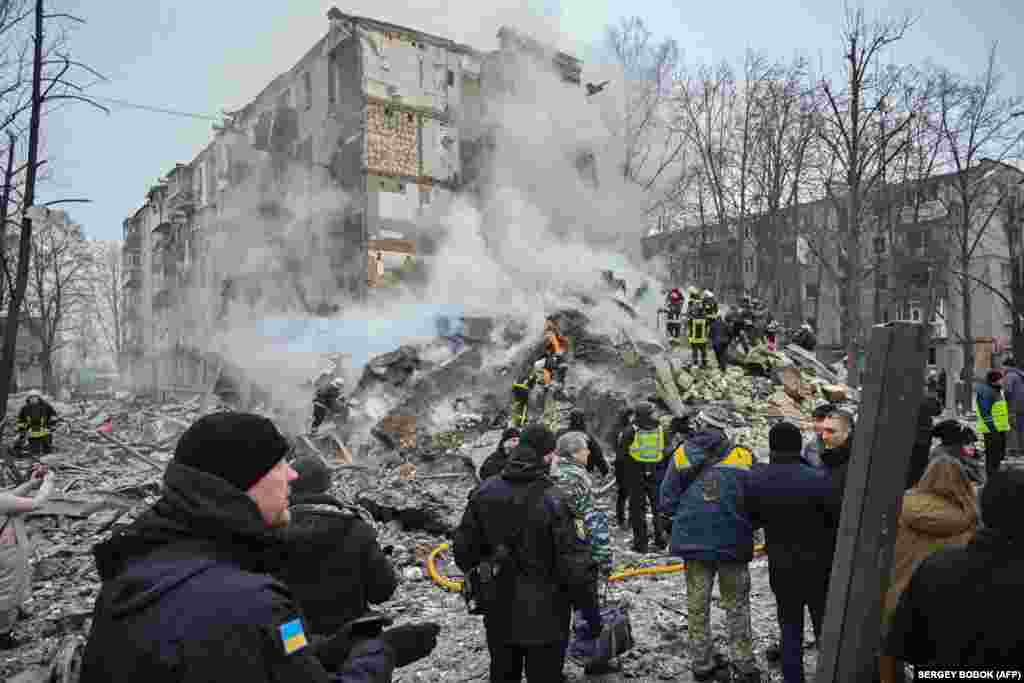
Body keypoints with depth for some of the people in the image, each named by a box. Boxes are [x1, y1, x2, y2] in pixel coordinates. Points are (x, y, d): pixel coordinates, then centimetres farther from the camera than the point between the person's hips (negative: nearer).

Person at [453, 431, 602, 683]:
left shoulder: (484, 492, -5)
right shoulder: (552, 500, -22)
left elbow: (463, 547, 4)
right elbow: (574, 562, -20)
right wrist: (590, 610, -8)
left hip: (498, 614, 5)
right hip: (544, 617, -5)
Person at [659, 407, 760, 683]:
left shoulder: (682, 455, -3)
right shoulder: (744, 458, -6)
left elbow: (667, 502, 0)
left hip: (694, 541, 1)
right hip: (734, 543, -1)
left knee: (697, 605, 15)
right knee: (737, 605, 14)